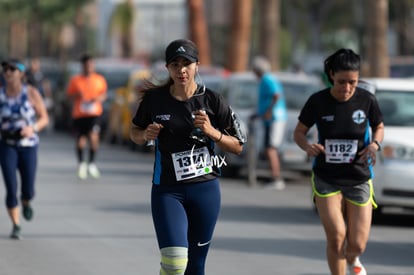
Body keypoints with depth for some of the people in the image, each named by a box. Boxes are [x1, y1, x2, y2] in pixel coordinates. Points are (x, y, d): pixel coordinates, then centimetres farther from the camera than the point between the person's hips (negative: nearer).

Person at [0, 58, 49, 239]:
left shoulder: (31, 93, -5)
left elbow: (44, 118, -1)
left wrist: (33, 128, -20)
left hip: (28, 145, 0)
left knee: (28, 191, 1)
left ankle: (26, 203, 38)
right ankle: (16, 226, 2)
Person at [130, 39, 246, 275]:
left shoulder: (211, 101, -3)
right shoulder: (154, 99, -2)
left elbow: (238, 146, 1)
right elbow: (135, 132, 14)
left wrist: (212, 132, -16)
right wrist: (146, 135, -8)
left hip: (205, 189, 1)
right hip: (167, 191, -1)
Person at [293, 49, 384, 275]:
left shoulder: (366, 100, -8)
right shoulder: (318, 101, -10)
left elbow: (379, 128, 10)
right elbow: (299, 132, 2)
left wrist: (375, 144, -12)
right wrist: (307, 146, -20)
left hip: (359, 179, 1)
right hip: (326, 179, -1)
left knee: (357, 245, 2)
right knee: (336, 237, -16)